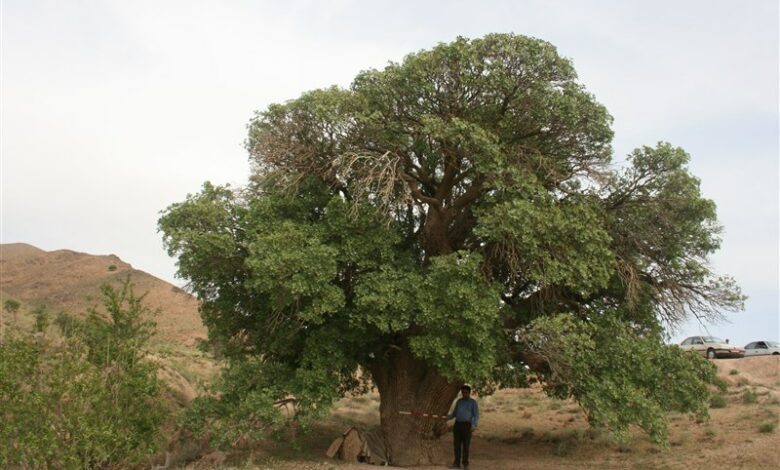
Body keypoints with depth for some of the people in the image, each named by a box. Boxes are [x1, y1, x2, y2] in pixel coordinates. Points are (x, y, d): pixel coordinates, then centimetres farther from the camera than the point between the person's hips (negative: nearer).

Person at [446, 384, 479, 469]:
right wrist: (448, 417, 0)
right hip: (457, 424, 5)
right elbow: (454, 413, 18)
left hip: (467, 425, -5)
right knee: (457, 444, 3)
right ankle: (457, 463, 8)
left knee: (465, 445, -5)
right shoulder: (459, 401, 14)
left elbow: (476, 415, -7)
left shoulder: (473, 402, -2)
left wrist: (474, 426, -19)